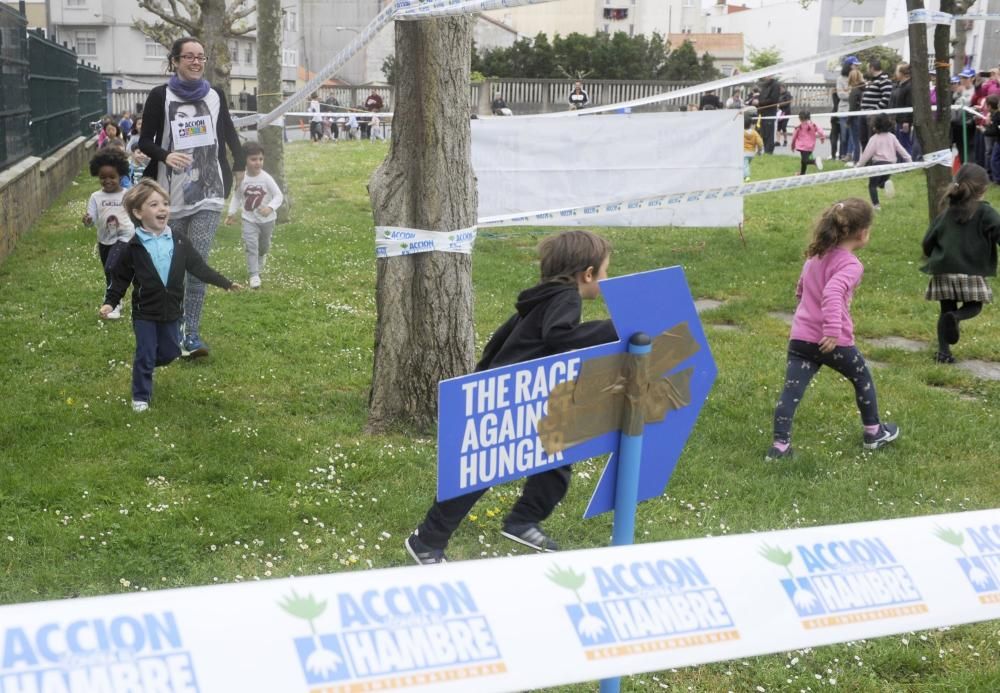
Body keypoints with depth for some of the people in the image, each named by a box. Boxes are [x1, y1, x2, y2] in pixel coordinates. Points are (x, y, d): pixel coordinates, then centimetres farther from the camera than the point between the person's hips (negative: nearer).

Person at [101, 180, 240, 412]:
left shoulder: (179, 242, -2)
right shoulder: (134, 247, -10)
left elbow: (198, 267, 3)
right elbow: (121, 278, -3)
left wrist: (225, 283, 1)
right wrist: (109, 302, -12)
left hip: (171, 310, 4)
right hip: (145, 312, -4)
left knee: (170, 353, 14)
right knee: (145, 356, 1)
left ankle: (146, 365, 45)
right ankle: (140, 397, 16)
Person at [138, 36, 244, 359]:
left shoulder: (215, 96, 5)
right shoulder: (160, 96, -4)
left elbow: (229, 133, 20)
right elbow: (144, 141, -3)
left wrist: (239, 166, 21)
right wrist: (165, 155, -22)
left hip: (208, 193, 1)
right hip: (172, 195, -1)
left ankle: (192, 335, -9)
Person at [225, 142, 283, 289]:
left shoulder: (266, 178, -20)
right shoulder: (242, 179, -13)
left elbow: (278, 195, -18)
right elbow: (237, 197, 2)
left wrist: (270, 207, -35)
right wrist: (232, 213, -4)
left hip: (266, 218, 0)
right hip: (249, 218, 0)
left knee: (264, 244, 23)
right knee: (251, 246, -12)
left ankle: (261, 256, 56)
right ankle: (254, 274, -8)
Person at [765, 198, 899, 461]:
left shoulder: (815, 257, 12)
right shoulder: (850, 265, -14)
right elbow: (832, 293, -31)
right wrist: (833, 329, -38)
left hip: (800, 337, 5)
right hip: (832, 341, -5)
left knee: (791, 391, -1)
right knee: (862, 379, 20)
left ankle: (780, 445, -8)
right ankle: (873, 433, 33)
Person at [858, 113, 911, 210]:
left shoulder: (874, 138, -7)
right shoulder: (892, 137, 8)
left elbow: (868, 153, -9)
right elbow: (900, 149, 9)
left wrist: (859, 164, -3)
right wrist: (909, 159, 15)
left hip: (878, 163, -5)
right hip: (890, 163, 5)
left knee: (872, 185, 6)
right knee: (881, 183, 25)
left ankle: (876, 204, -8)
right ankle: (886, 183, -11)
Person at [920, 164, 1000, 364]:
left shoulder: (946, 214, 10)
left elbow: (927, 243, 12)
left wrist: (935, 258, 30)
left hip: (943, 271, 4)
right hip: (971, 272, -4)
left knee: (946, 310, 15)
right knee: (974, 306, 13)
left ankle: (943, 351, 6)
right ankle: (955, 317, -20)